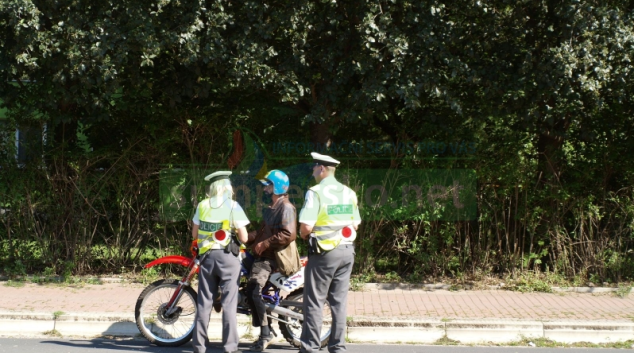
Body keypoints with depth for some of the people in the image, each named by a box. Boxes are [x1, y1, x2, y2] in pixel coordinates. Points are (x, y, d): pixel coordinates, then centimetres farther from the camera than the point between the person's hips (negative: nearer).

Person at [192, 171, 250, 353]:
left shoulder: (202, 205, 5)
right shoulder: (233, 206, -6)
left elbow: (194, 233, 10)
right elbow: (244, 238, -7)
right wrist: (241, 234, 14)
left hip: (206, 256, 4)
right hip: (227, 257, -4)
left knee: (204, 303, 8)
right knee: (229, 304, -2)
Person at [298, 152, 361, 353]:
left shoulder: (316, 192, -12)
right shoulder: (349, 193, 8)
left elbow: (306, 226, -17)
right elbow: (355, 224, 13)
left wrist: (304, 236, 2)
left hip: (323, 252, -6)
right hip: (347, 251, 6)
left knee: (314, 302, 1)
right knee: (339, 301, 10)